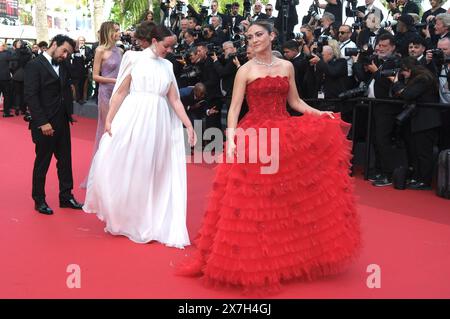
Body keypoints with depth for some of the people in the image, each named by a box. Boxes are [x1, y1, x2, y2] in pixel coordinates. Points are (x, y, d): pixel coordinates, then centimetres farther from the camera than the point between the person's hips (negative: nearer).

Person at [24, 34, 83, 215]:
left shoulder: (63, 66, 9)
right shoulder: (34, 65, -12)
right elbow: (31, 96, -17)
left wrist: (70, 112, 4)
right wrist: (42, 122, -20)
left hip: (62, 123, 7)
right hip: (44, 125, -6)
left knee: (65, 160, 13)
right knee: (42, 163, 7)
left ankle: (66, 196, 25)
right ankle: (39, 200, 21)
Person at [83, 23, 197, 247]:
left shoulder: (167, 66, 12)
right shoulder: (135, 58, 2)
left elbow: (175, 100, 11)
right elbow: (121, 91, -1)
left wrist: (189, 125, 5)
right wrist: (109, 119, -7)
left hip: (157, 124, 3)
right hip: (132, 119, -3)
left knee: (151, 174, 6)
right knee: (124, 168, -1)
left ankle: (146, 221, 16)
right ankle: (121, 218, 15)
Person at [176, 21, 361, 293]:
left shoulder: (287, 66, 10)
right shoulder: (245, 70, 0)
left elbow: (295, 102, 14)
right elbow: (234, 108, -6)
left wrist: (320, 113, 1)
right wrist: (231, 137, -19)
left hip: (287, 136, 3)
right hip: (254, 137, -3)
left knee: (289, 198, 6)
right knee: (254, 201, -2)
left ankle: (288, 255, 21)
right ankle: (254, 261, 10)